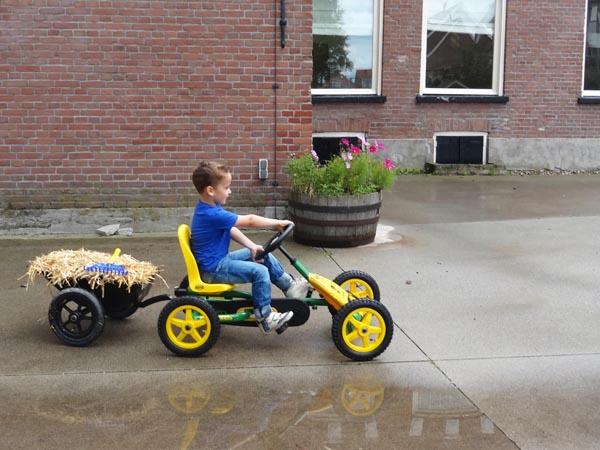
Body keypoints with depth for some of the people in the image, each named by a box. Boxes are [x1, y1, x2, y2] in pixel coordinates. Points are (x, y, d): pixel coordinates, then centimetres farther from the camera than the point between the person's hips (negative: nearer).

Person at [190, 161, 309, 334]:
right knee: (260, 272, -20)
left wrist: (252, 246, -3)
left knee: (265, 256, 10)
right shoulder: (212, 215, -28)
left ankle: (289, 285, 22)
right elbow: (249, 221, -24)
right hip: (214, 269, -10)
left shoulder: (210, 208, 3)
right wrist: (278, 223, -15)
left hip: (220, 259, 10)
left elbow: (230, 229, 9)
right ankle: (264, 317, -9)